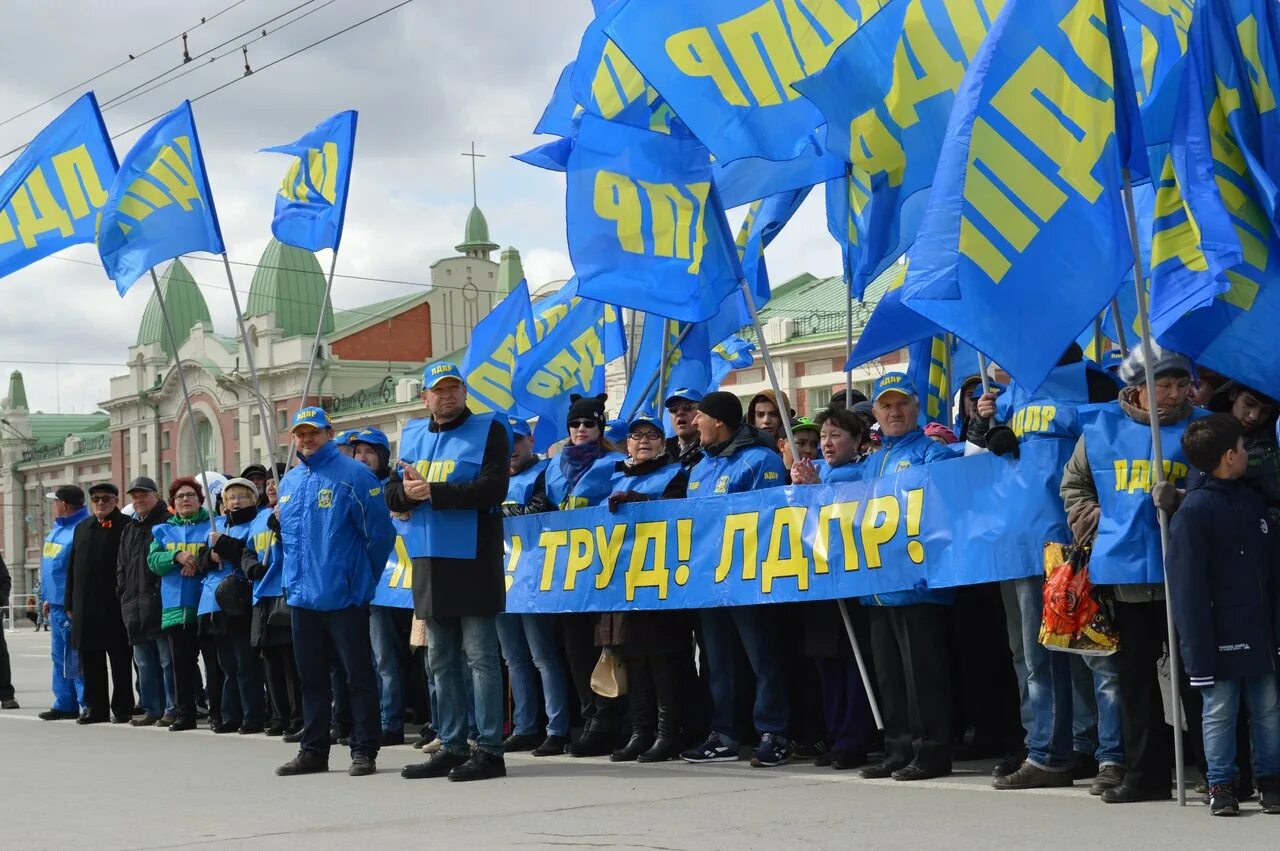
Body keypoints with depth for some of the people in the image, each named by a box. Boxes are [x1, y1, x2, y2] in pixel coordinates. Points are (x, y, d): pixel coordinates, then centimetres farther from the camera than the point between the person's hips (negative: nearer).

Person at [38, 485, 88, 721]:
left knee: (75, 659, -8)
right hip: (56, 605, 10)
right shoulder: (58, 529, 17)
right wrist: (48, 599, 22)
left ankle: (87, 705, -5)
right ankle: (65, 704, 20)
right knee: (60, 657, 13)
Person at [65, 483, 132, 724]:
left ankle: (122, 708, 6)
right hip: (85, 608, 6)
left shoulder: (127, 526, -2)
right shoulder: (82, 528, 17)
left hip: (115, 605, -6)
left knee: (120, 659, 0)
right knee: (90, 659, 8)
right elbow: (73, 568, 18)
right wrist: (70, 603, 12)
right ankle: (96, 707, 15)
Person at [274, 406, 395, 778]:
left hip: (343, 596, -7)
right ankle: (313, 750, 20)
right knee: (311, 677, 13)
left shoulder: (353, 475, -8)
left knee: (358, 675, -1)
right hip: (301, 595, 7)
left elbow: (378, 532, -8)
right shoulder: (289, 482, 13)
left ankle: (364, 751, 4)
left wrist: (364, 579, -3)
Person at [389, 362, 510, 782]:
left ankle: (489, 750, -2)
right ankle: (452, 747, 17)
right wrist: (408, 491, -12)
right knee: (442, 662, 10)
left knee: (480, 657, -5)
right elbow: (393, 494, 12)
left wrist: (433, 491, -18)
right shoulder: (412, 436, 15)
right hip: (430, 560, 6)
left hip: (474, 560, -6)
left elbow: (493, 489, -16)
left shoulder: (488, 431, -2)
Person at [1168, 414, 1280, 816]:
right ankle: (1221, 784, 13)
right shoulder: (1192, 511, -11)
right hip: (1221, 633, -6)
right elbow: (1187, 584, -13)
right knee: (1220, 711, 3)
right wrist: (1198, 648, -15)